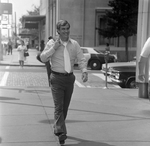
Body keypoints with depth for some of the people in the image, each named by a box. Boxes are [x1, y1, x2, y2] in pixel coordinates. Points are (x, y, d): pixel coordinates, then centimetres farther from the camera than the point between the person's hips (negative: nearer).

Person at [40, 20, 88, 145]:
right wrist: (54, 48, -17)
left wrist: (84, 71, -20)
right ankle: (61, 132, -14)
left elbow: (81, 59, -3)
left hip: (70, 78, 3)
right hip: (57, 78, -3)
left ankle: (57, 128, 32)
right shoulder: (52, 43, -1)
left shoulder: (74, 44, 3)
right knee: (59, 106, -11)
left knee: (65, 107, 13)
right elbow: (43, 58, -7)